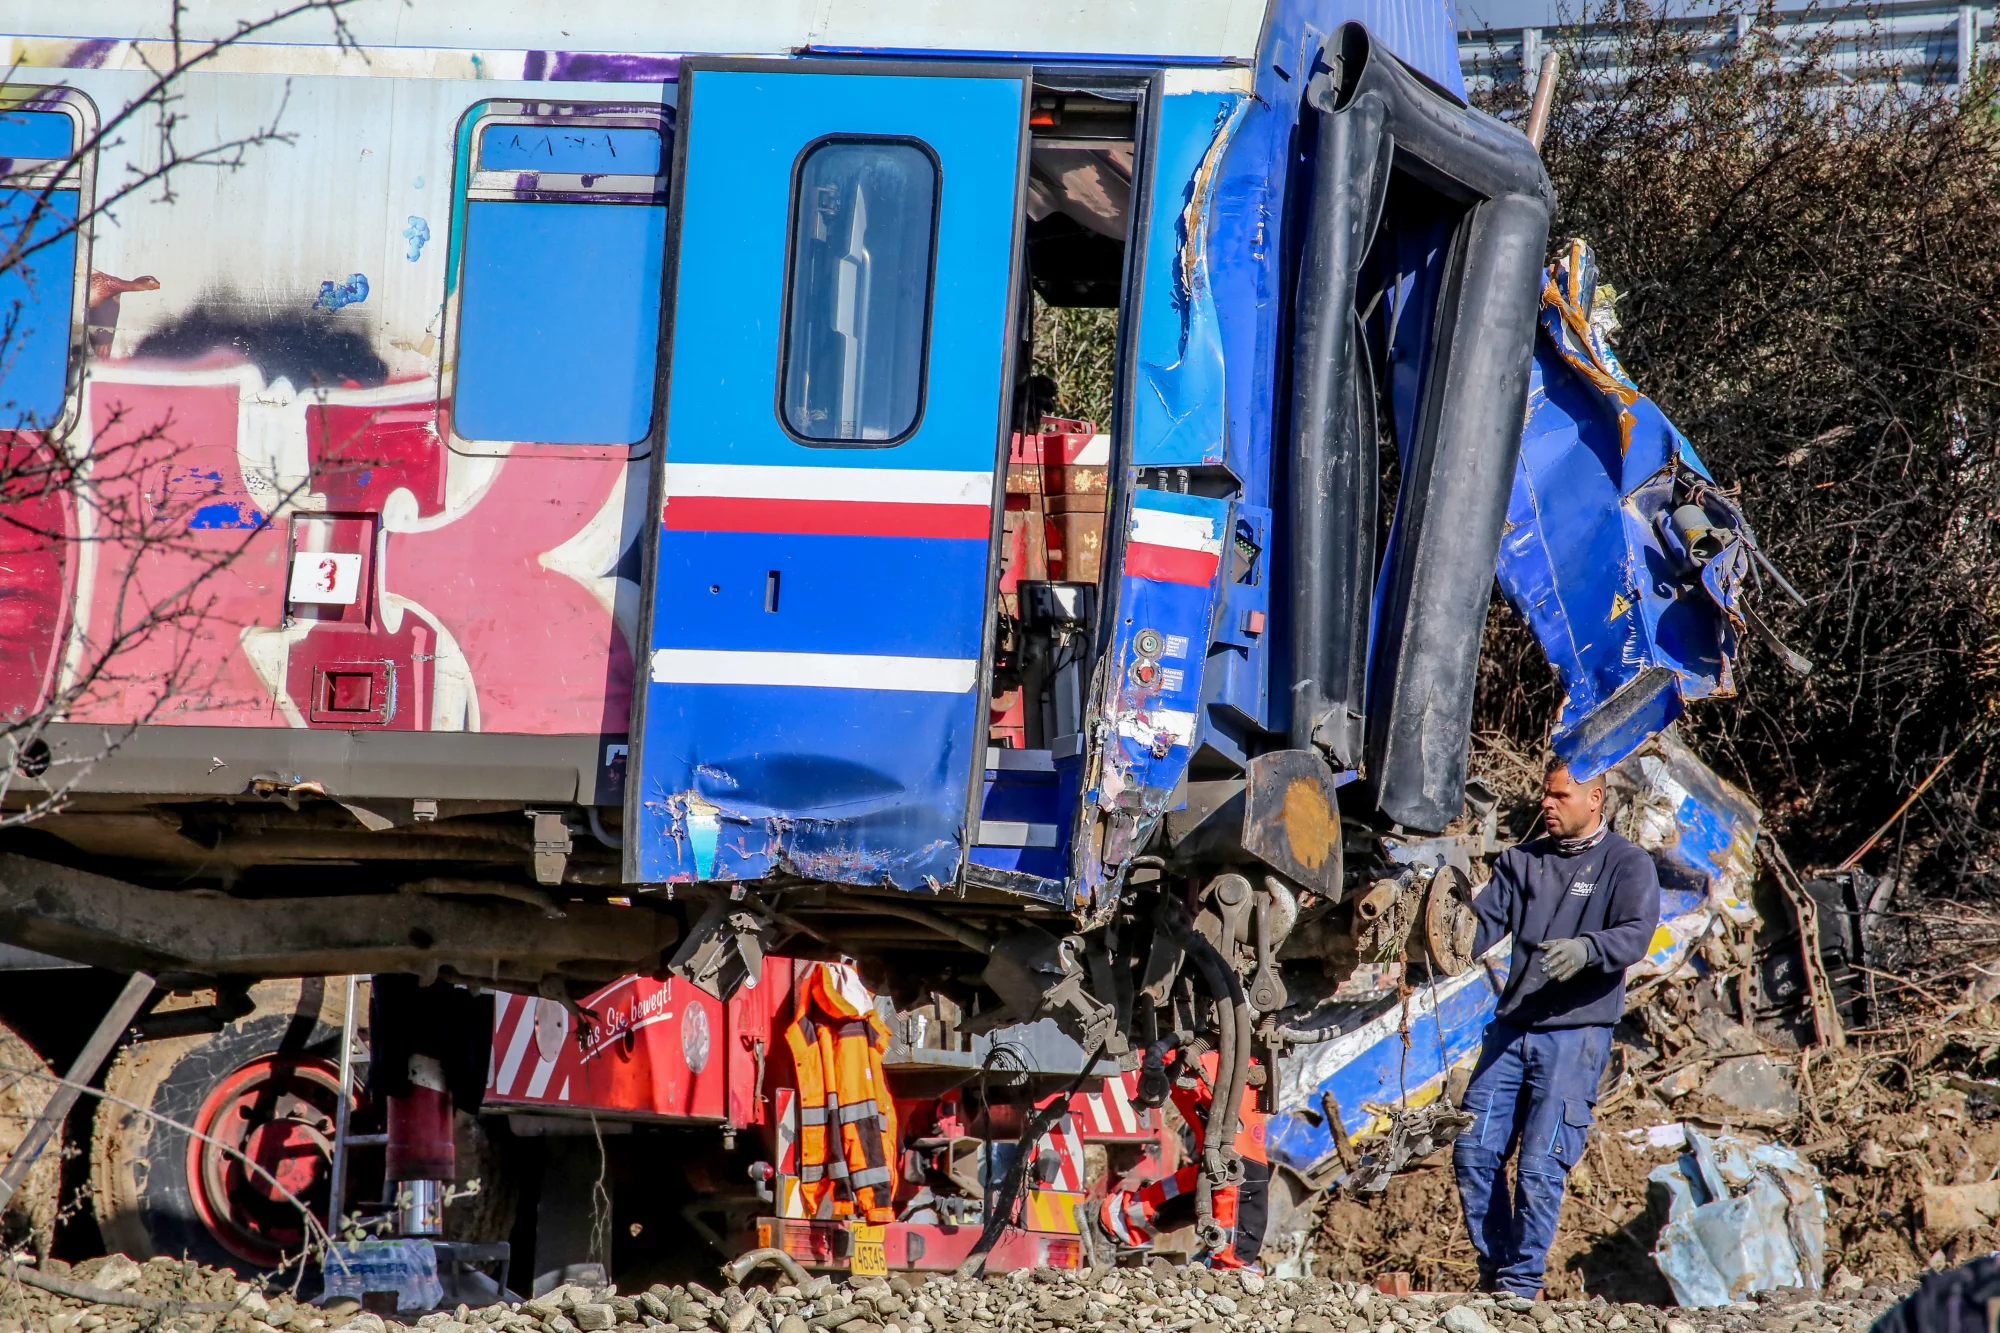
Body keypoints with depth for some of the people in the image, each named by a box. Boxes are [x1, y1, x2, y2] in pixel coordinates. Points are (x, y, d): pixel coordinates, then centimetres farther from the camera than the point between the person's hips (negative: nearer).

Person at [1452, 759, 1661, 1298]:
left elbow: (1635, 935, -16)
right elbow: (1483, 921, 5)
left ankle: (1522, 1282, 0)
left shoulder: (1626, 865, -1)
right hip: (1512, 1028, 5)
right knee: (1474, 1152, 2)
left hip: (1575, 1034, -5)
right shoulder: (1523, 860, 14)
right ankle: (1494, 1267, 16)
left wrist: (1586, 949, -35)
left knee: (1540, 1165, -9)